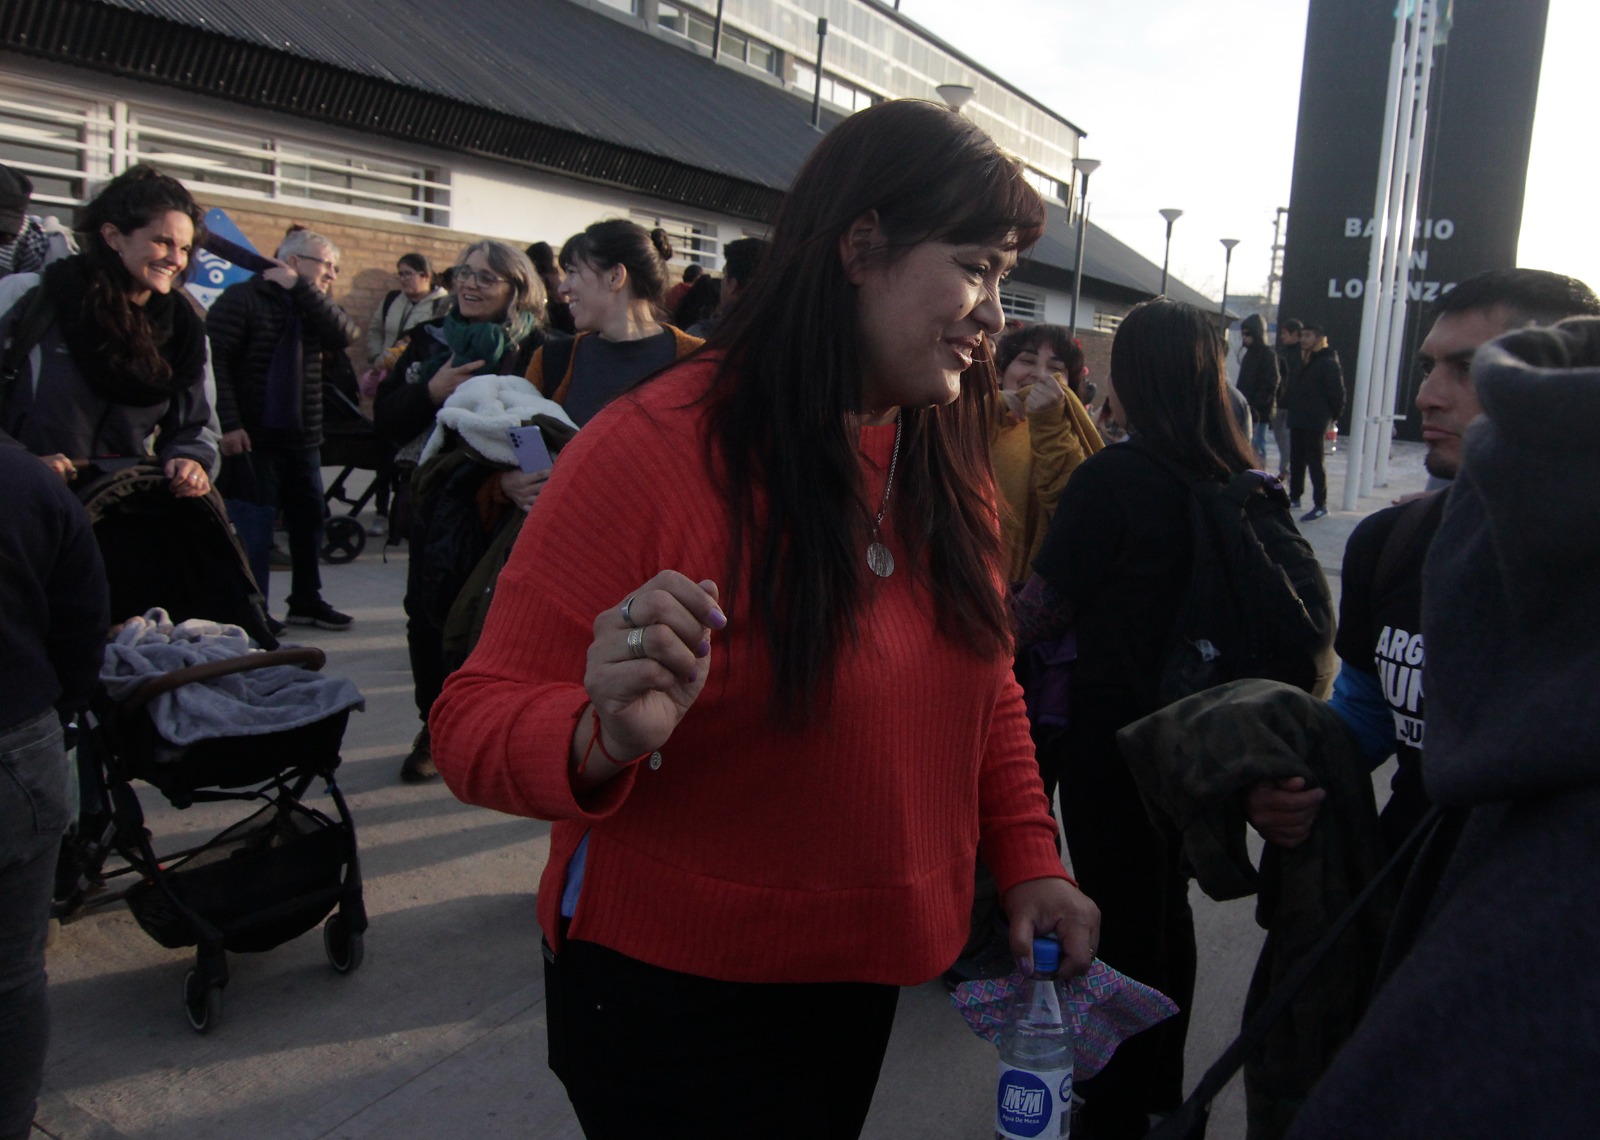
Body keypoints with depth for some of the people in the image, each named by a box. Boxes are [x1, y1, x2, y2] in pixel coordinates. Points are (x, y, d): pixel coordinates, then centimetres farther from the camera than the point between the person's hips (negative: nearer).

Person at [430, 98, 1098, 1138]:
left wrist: (1030, 858, -2)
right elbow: (477, 724, -20)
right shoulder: (651, 450, -22)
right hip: (672, 986, -6)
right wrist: (606, 738, -40)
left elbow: (984, 687, 10)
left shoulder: (950, 460, -2)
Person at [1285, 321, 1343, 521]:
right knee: (1296, 461, 13)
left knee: (1316, 463, -5)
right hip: (1297, 421, 8)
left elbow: (1337, 393, -11)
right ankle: (1294, 498, 24)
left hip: (1315, 424, -8)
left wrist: (1331, 417, -10)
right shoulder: (1301, 361, 16)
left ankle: (1320, 504, 0)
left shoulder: (1328, 363, -9)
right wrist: (1292, 413, 13)